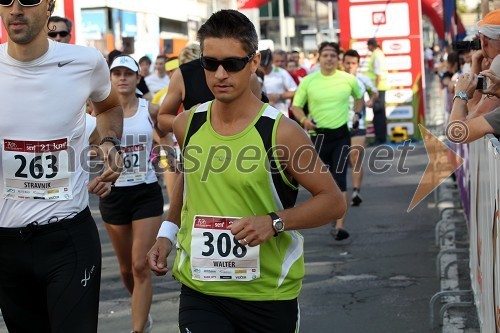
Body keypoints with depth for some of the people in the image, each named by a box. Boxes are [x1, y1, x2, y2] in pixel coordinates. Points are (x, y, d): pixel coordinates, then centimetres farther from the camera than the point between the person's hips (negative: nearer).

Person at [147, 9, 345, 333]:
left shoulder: (281, 132, -13)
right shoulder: (187, 125, 0)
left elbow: (333, 200, -8)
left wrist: (274, 222, -21)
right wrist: (168, 232, 11)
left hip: (269, 295, -2)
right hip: (199, 291, 2)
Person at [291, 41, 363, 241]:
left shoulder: (348, 80, 1)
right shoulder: (308, 81, -1)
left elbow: (359, 97, 22)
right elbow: (296, 106, 4)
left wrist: (355, 114, 11)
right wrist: (303, 119, -14)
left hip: (341, 134, -1)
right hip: (318, 134, 1)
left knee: (339, 178, -12)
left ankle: (339, 225, -14)